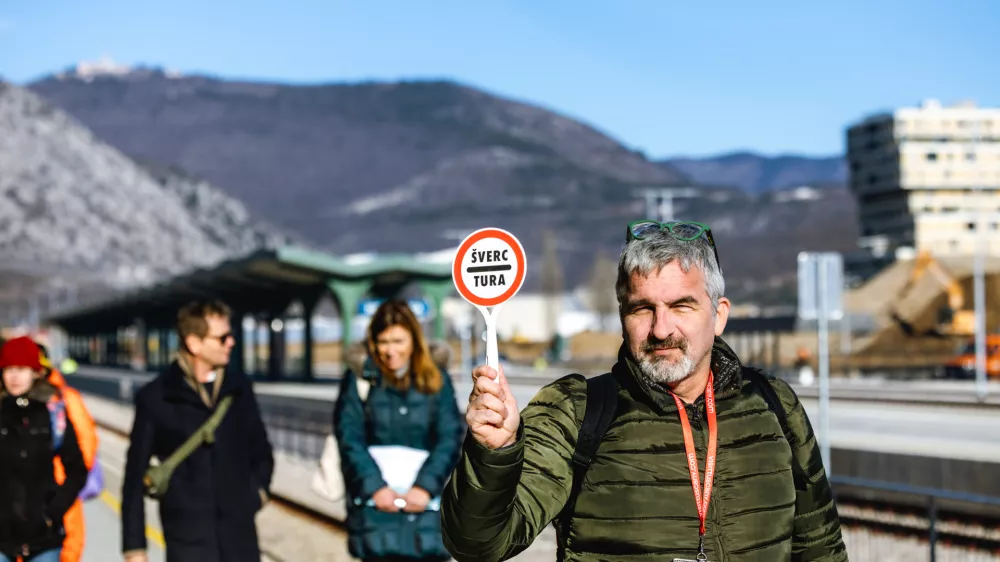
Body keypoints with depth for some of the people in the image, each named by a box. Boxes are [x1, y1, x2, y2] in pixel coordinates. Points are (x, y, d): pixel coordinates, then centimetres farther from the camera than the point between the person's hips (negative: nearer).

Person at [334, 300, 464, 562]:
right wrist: (374, 486, -14)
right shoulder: (360, 378, 6)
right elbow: (349, 437, -2)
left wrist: (426, 486, -12)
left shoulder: (436, 380, 10)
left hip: (424, 499, 2)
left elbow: (450, 439, 2)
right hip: (375, 500, -2)